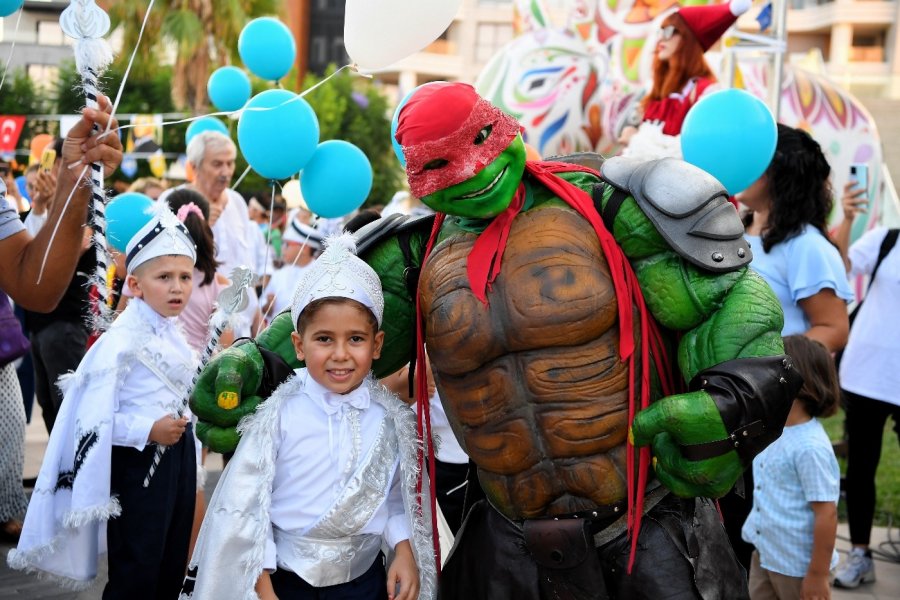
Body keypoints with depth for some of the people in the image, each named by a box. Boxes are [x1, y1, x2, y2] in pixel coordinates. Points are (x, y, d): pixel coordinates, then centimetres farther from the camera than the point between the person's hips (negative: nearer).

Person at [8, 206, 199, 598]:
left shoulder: (172, 335, 8)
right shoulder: (121, 341, -18)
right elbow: (93, 420, -23)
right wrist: (148, 431, -29)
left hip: (176, 459, 8)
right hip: (137, 464, -8)